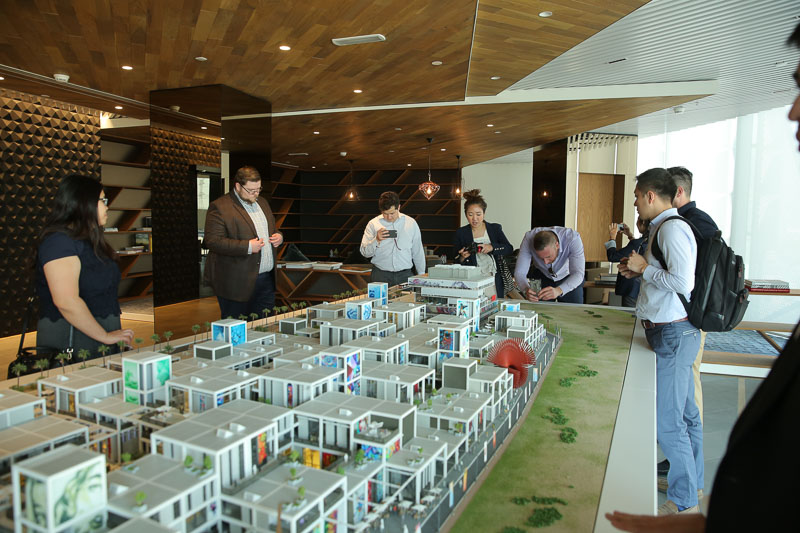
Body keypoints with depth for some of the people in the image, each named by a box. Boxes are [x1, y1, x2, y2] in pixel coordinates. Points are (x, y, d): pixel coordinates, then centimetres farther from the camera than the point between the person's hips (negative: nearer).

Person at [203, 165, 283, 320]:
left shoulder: (262, 202, 14)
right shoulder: (219, 207, -10)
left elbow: (272, 229, 26)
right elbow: (212, 241, -17)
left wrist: (279, 236, 2)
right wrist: (247, 246, -22)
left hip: (267, 278, 7)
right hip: (237, 283, -6)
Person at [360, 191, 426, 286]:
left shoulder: (411, 223, 8)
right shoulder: (373, 224, 4)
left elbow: (418, 253, 14)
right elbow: (364, 252, 2)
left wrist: (421, 275, 15)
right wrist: (377, 240, -13)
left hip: (405, 275, 1)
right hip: (380, 275, -1)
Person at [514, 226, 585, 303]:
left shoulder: (573, 238, -36)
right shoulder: (529, 238, -32)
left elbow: (578, 274, -41)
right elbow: (519, 272, -31)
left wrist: (559, 290, -59)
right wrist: (526, 289, -52)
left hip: (568, 277, 0)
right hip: (542, 276, 1)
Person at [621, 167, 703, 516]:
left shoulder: (672, 228, -17)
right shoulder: (666, 226, 15)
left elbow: (683, 282, -27)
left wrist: (645, 267, -14)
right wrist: (639, 272, 11)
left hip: (673, 333, -11)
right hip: (674, 330, 11)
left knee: (667, 421, -4)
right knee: (686, 413, 20)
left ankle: (683, 503, 9)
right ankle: (693, 485, 36)